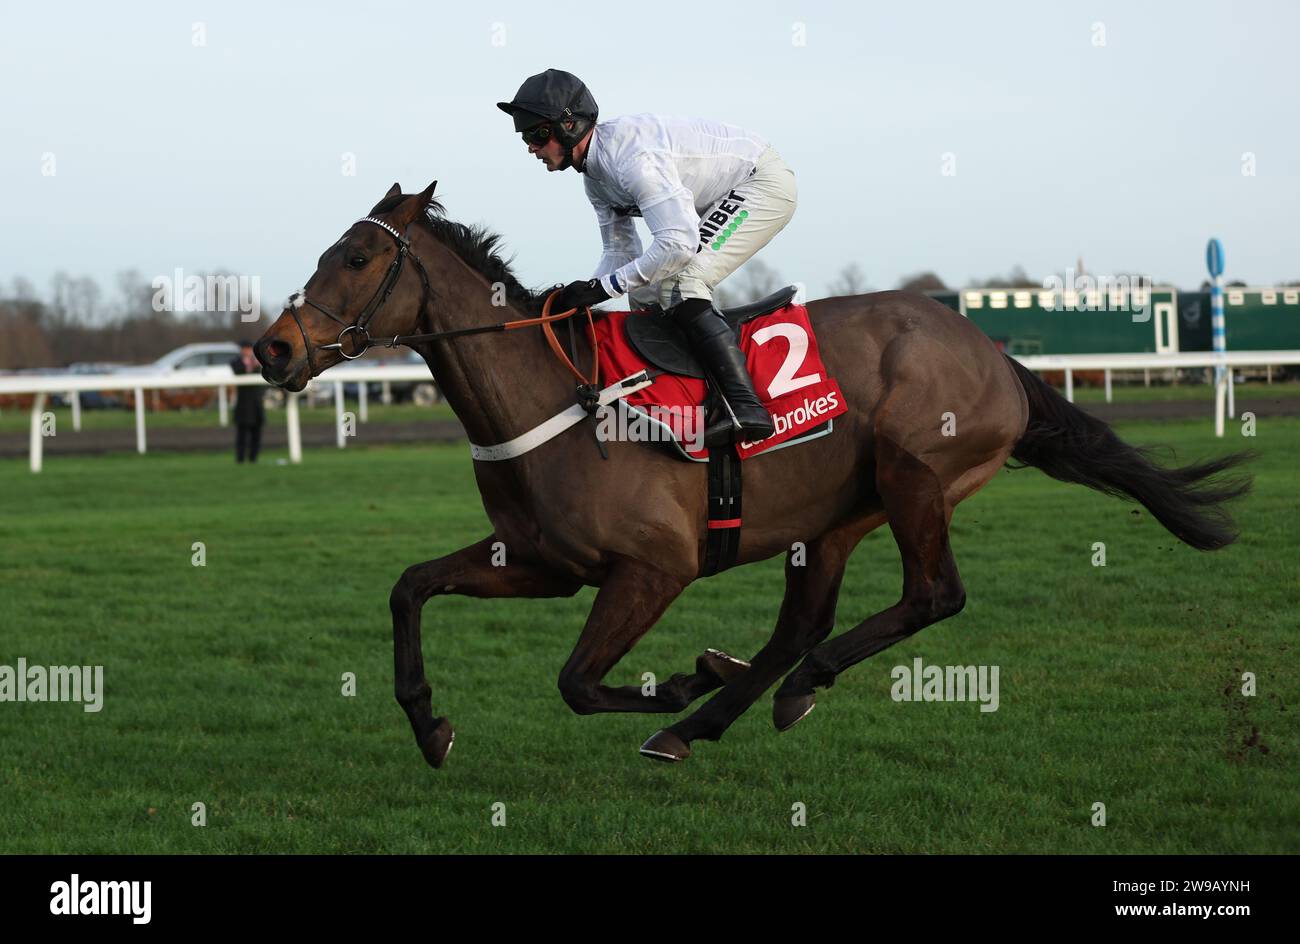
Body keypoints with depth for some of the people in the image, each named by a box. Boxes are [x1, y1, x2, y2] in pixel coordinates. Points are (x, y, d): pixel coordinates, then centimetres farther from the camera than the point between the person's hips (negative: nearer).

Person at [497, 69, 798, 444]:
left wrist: (603, 286, -32)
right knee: (646, 293, 9)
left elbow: (678, 244, -37)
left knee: (677, 283, -24)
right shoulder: (594, 172, 2)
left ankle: (747, 408, -32)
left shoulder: (634, 156, -31)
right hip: (724, 198, 10)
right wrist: (578, 297, -9)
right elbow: (621, 252, 7)